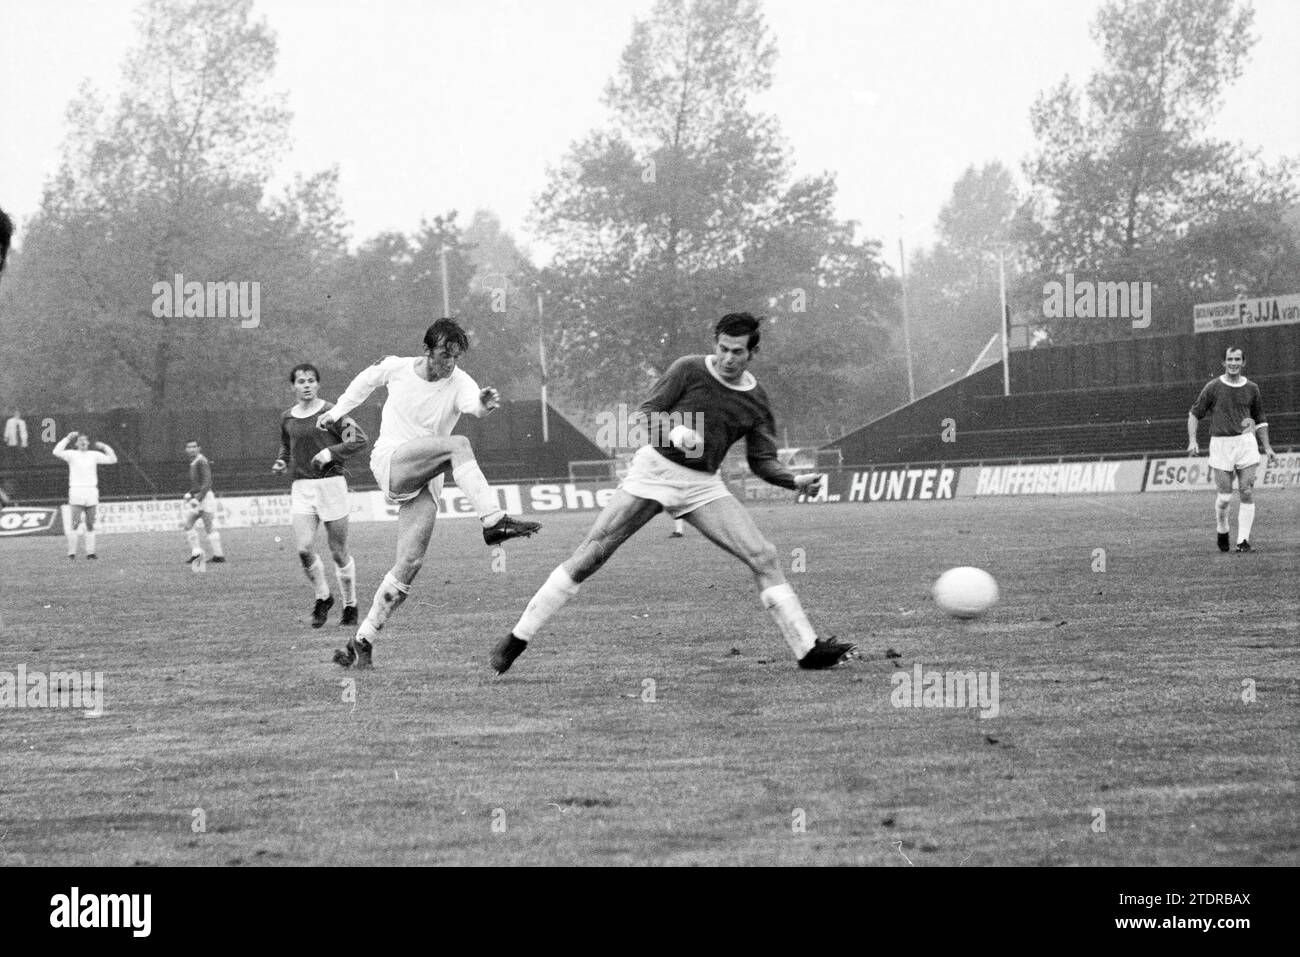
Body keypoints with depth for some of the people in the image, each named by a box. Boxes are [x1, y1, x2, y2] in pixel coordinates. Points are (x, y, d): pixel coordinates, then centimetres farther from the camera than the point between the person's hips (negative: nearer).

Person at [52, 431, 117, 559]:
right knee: (74, 525, -9)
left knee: (90, 524, 5)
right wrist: (67, 439, -13)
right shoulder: (72, 454, 2)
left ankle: (90, 552, 9)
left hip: (91, 491, 3)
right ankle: (71, 553, -9)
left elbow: (112, 460, 10)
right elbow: (57, 452, -14)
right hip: (76, 491, -3)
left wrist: (105, 447, 3)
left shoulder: (94, 455, 11)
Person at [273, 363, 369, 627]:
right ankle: (323, 597, 10)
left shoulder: (330, 413, -5)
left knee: (339, 553, 1)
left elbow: (359, 439, -6)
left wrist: (330, 452, -17)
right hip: (301, 487, 4)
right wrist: (281, 462, 7)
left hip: (331, 484, -3)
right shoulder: (287, 419, 10)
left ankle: (350, 606, 19)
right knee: (303, 549, -13)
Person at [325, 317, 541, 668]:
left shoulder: (459, 383, -6)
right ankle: (493, 521, -40)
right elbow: (366, 381, 21)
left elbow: (472, 403, -30)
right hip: (389, 461, -2)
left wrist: (484, 405, -53)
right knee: (458, 445, -27)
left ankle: (363, 640, -1)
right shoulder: (396, 367, -2)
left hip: (424, 481, 2)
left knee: (410, 564, -10)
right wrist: (337, 412, 30)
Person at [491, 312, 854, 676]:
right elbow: (646, 413, -4)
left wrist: (795, 480, -13)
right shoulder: (689, 370, -6)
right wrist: (675, 431, -24)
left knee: (764, 557, -9)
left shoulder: (756, 400, 4)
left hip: (703, 485, 3)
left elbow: (762, 461, 6)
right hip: (654, 469, -3)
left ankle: (807, 648, -1)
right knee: (589, 556, -8)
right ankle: (518, 638, -1)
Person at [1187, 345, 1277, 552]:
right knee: (1225, 495, -4)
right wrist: (1192, 441, -5)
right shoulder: (1213, 387, 2)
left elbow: (1260, 420, 20)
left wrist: (1267, 447, 11)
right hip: (1220, 444, -2)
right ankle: (1221, 530, 25)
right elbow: (1194, 414, 7)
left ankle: (1243, 541, -5)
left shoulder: (1251, 388, 10)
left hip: (1245, 442, 2)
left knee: (1247, 493, -8)